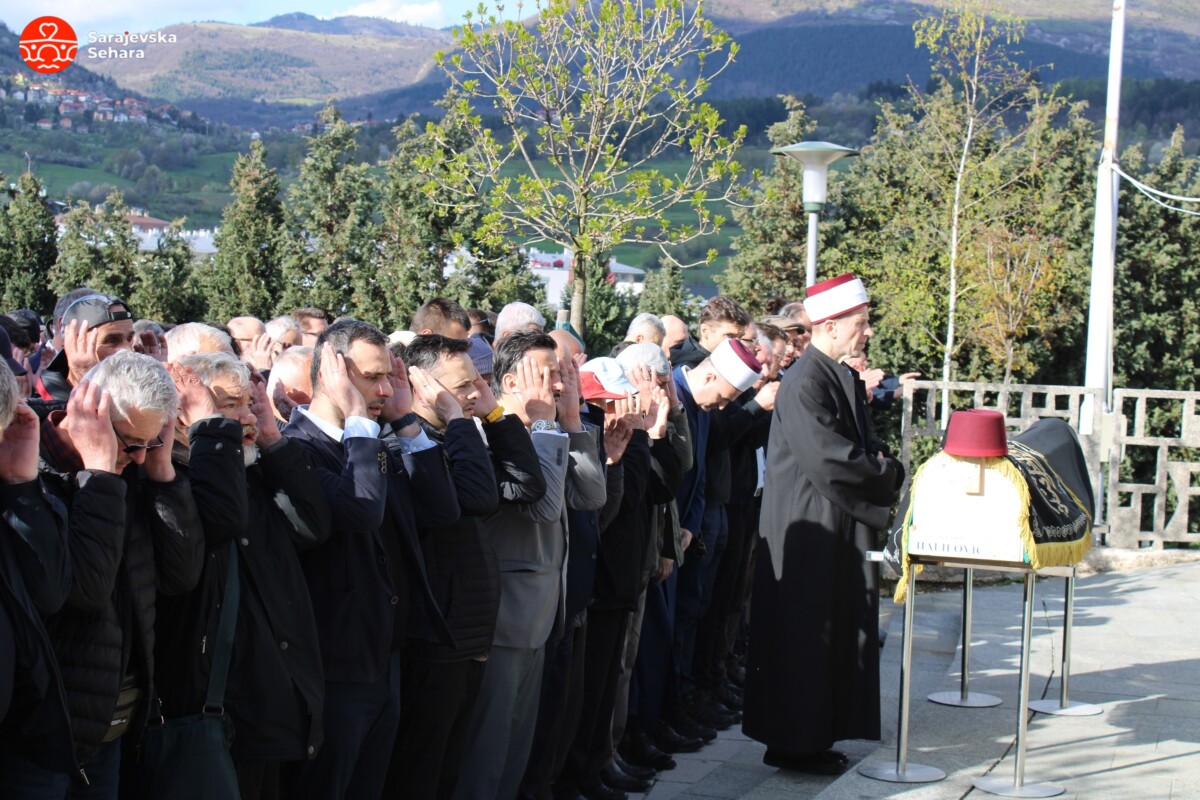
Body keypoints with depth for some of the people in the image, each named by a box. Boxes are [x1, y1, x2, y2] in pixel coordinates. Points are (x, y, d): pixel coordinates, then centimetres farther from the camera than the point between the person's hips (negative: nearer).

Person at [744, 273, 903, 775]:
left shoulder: (844, 376, 12)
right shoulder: (805, 383, -18)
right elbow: (829, 461, -25)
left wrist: (877, 464, -3)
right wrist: (886, 472, -11)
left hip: (839, 527, 10)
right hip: (808, 530, -10)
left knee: (837, 633, 13)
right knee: (803, 636, -1)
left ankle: (816, 736, 23)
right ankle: (793, 743, 10)